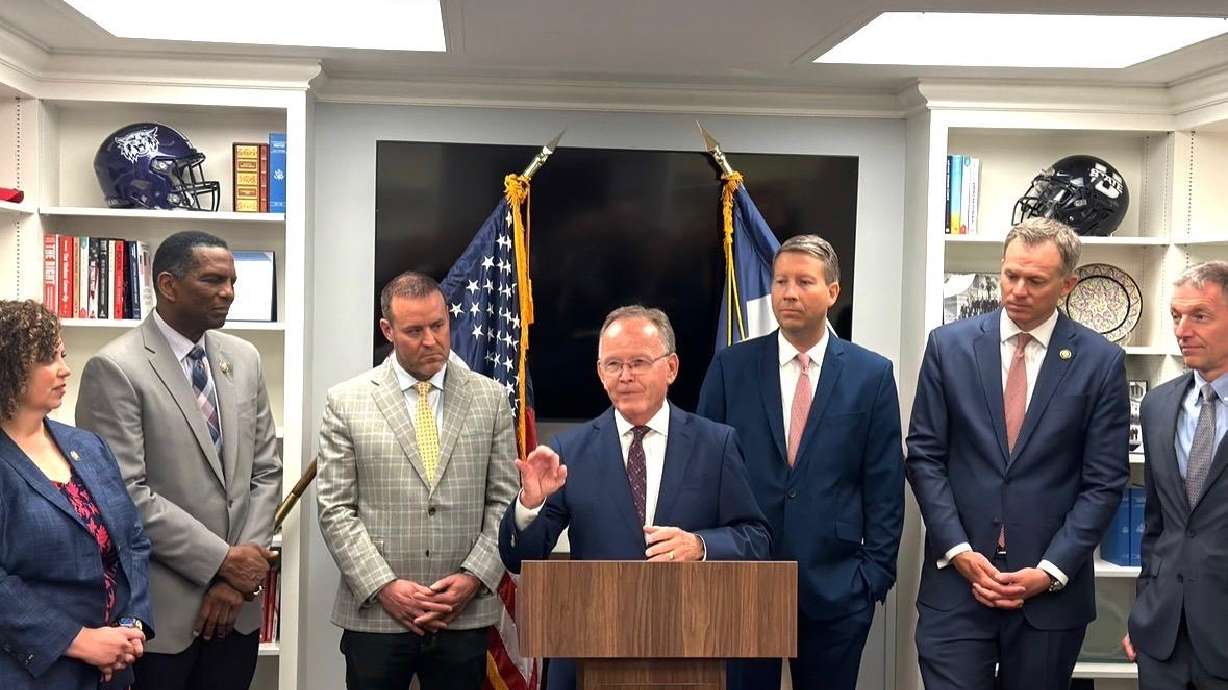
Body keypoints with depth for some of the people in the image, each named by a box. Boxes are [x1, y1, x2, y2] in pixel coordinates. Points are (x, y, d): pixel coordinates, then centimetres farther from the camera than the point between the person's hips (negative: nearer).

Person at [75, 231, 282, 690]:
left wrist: (243, 570, -3)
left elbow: (265, 471, 8)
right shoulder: (116, 368, -11)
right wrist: (221, 561, -13)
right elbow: (126, 494, -16)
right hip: (160, 608, -5)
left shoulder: (244, 359, 8)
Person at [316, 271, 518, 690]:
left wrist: (473, 577, -7)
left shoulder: (490, 399, 5)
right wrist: (384, 586, -9)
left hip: (465, 615, 1)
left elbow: (505, 501, 4)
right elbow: (336, 510, -1)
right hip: (375, 615, -1)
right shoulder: (346, 402, 1)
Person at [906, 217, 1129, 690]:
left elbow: (1104, 481, -1)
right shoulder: (949, 345, 1)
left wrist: (1051, 570, -9)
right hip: (956, 580, 0)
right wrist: (959, 552, -7)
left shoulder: (1100, 361, -1)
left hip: (1052, 588, 0)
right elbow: (924, 456, 1)